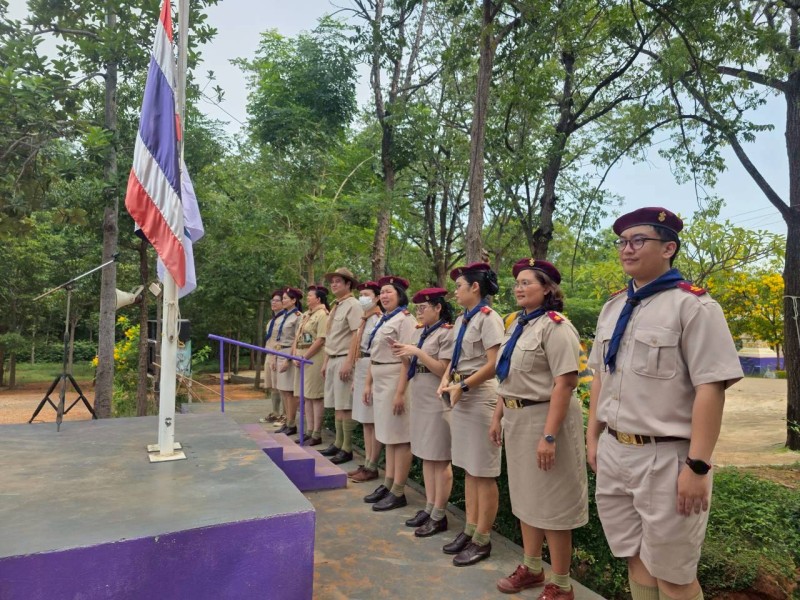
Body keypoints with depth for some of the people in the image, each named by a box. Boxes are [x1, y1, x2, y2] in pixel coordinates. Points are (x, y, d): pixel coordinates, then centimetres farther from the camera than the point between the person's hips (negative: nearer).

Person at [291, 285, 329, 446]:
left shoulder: (322, 314, -10)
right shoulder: (305, 315, 17)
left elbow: (320, 340, -17)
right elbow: (297, 336, 17)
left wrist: (304, 357, -15)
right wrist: (295, 355, 3)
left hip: (314, 359, -9)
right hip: (302, 359, 9)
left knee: (315, 396, -4)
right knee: (306, 396, 11)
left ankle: (317, 434, 2)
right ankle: (309, 431, 18)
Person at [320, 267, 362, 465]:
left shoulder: (353, 305, -10)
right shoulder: (335, 306, 17)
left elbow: (357, 336, -18)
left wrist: (348, 363, -22)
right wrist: (326, 362, 19)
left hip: (344, 360, -9)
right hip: (332, 360, 9)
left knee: (345, 407, -5)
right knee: (337, 406, 13)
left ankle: (347, 449, 3)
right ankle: (338, 444, 22)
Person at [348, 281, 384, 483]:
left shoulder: (380, 320, -11)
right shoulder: (364, 320, 15)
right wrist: (355, 377, 17)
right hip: (361, 369, 9)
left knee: (374, 421, -2)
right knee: (365, 421, 12)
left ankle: (372, 467, 6)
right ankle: (366, 463, 20)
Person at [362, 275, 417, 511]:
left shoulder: (405, 320, -12)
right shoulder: (382, 321, 15)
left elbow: (407, 359, -18)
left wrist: (400, 392, -22)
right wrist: (368, 383, 15)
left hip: (396, 382, -9)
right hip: (380, 382, 9)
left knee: (400, 438, -1)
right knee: (388, 436, 15)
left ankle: (398, 493, 7)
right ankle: (388, 485, 24)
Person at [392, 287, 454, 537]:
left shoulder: (447, 333, -12)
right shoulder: (419, 332, 12)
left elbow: (444, 370, -17)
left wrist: (418, 352, -20)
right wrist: (405, 353, -2)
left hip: (438, 402, -8)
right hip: (420, 400, 9)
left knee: (440, 459, 0)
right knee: (426, 456, 14)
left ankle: (439, 516, 9)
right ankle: (429, 508, 25)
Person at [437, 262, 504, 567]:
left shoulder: (488, 318, -13)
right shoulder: (461, 320, 13)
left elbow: (494, 365, -19)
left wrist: (462, 387, -16)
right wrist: (446, 379, -2)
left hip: (480, 395, -9)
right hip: (460, 395, 9)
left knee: (483, 472, 2)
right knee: (468, 468, 16)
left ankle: (482, 540, 14)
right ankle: (470, 530, 28)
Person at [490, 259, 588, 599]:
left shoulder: (555, 326, -16)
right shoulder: (517, 325, 11)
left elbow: (566, 383, -23)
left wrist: (549, 435, -26)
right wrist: (498, 418, 13)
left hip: (544, 417, -8)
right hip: (516, 418, 9)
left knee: (551, 502, 4)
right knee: (525, 496, 19)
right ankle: (531, 568, 37)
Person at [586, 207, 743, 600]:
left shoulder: (693, 305, -11)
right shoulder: (613, 307, 11)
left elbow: (711, 388, -17)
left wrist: (697, 466, -19)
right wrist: (593, 438, 14)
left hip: (666, 459, -6)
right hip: (613, 454, 7)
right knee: (635, 558, 20)